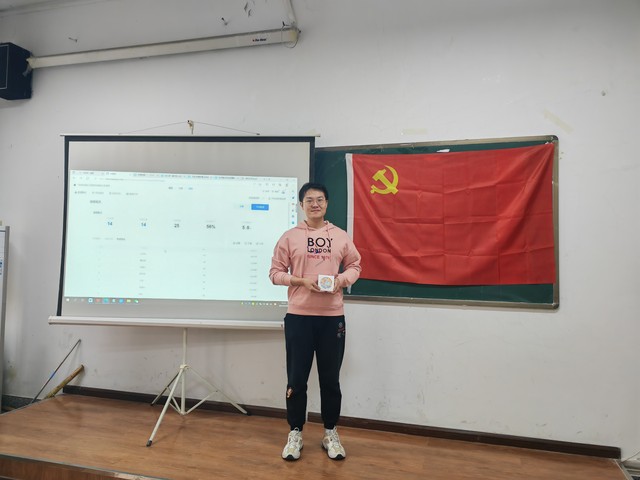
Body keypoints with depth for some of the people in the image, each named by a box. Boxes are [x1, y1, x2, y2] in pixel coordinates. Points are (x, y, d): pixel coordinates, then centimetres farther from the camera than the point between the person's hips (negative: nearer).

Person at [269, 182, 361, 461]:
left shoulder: (341, 236, 5)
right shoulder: (290, 237, 0)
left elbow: (355, 266, 11)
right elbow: (275, 273, 1)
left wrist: (341, 280, -10)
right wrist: (302, 281, -14)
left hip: (333, 317, 1)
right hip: (298, 316, -1)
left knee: (330, 379, 11)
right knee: (296, 379, 8)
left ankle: (330, 433, 29)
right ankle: (295, 433, 26)